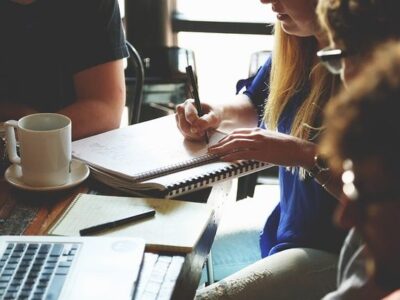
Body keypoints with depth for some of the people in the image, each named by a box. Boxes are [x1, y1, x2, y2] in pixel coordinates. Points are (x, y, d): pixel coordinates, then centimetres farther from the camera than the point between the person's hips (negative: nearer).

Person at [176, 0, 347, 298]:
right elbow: (255, 103, 24)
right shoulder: (296, 48, 3)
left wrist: (305, 152, -26)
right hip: (285, 227, 8)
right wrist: (220, 112, 3)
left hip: (337, 250, -8)